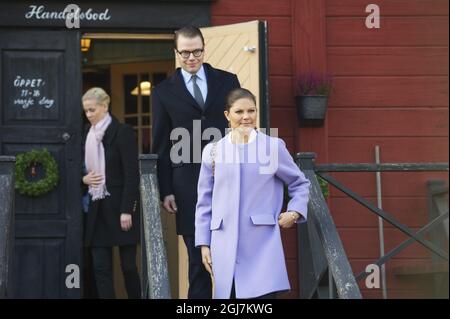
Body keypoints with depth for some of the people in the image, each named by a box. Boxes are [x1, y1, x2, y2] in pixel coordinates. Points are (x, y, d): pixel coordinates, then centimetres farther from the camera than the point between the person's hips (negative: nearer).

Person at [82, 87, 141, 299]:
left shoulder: (122, 132, -6)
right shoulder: (88, 136, 12)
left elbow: (132, 174, -11)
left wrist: (127, 210, -17)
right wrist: (84, 179, -1)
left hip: (120, 207, -6)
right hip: (97, 208, 6)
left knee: (128, 264, -1)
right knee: (101, 267, 1)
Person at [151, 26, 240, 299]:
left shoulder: (227, 81, 9)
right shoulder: (164, 92, 7)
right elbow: (161, 145, 7)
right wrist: (165, 190, 0)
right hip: (188, 182, -1)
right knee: (197, 253, 3)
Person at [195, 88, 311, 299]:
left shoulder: (273, 147, 4)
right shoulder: (213, 151, 8)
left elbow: (300, 183, 15)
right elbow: (204, 203, 11)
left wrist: (295, 211, -1)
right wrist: (204, 244, 7)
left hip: (262, 246, -2)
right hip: (225, 248, 2)